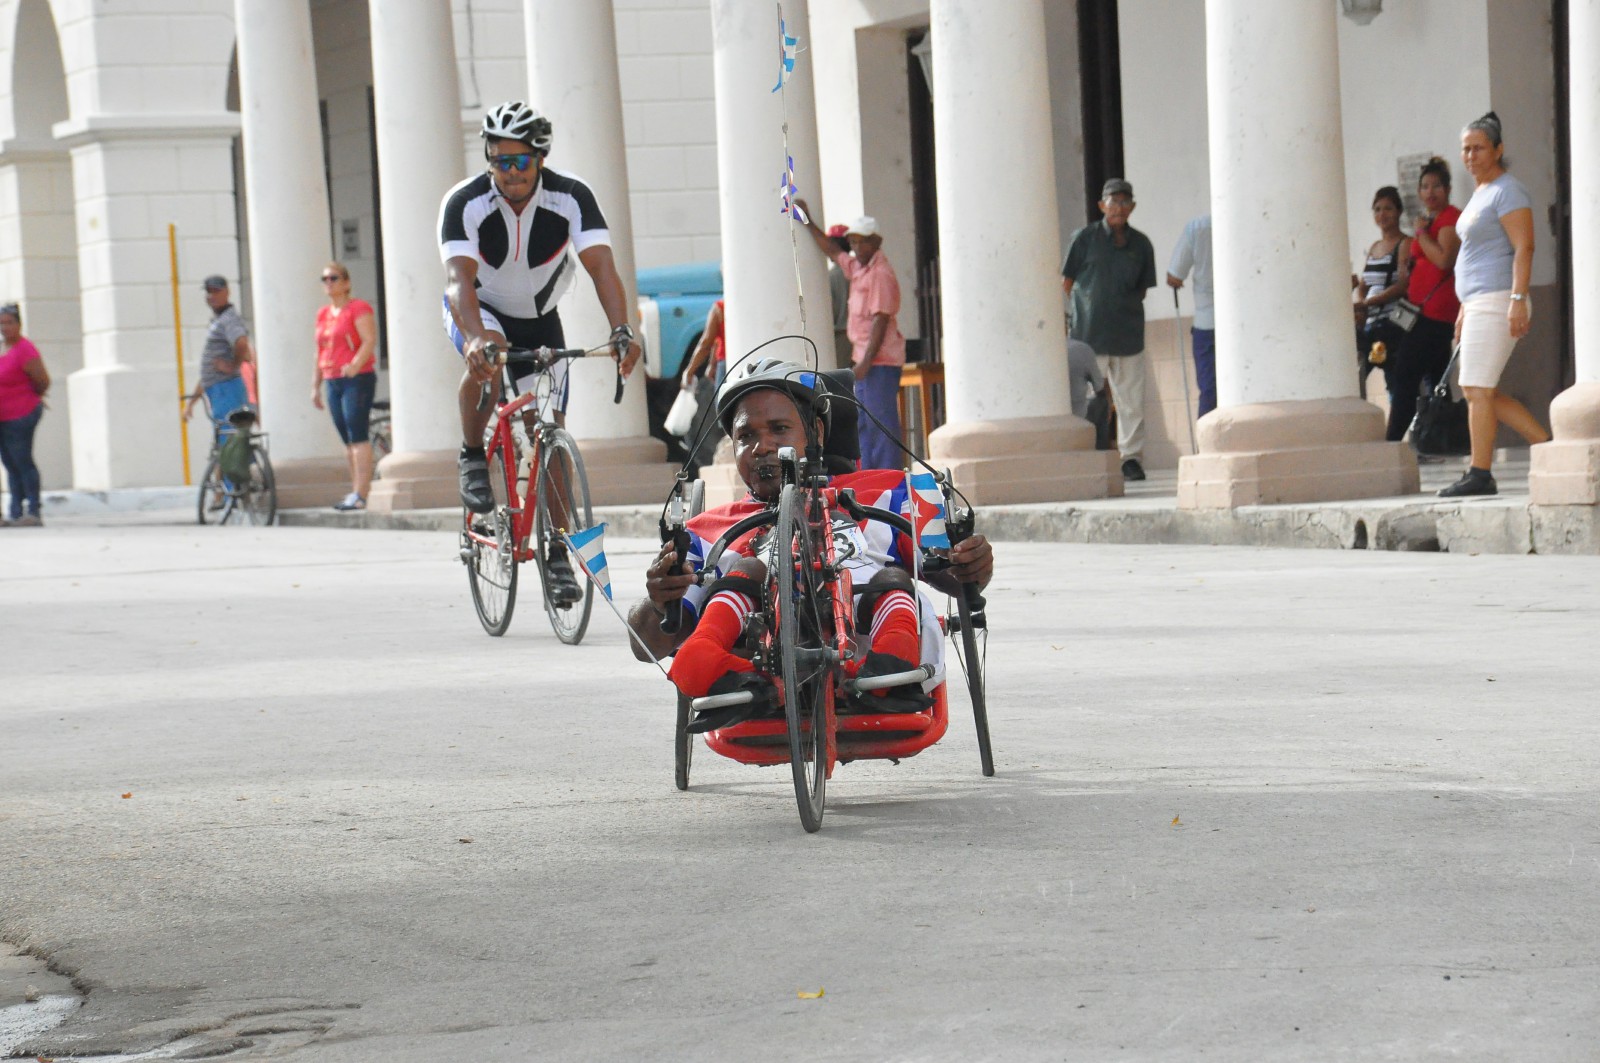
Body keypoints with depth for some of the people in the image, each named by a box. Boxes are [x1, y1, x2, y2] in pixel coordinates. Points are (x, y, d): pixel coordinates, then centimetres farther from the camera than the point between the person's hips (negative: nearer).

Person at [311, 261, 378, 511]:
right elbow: (320, 351, 22)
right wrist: (316, 385, 19)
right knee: (347, 440, 7)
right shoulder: (323, 314, 17)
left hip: (358, 379, -7)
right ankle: (355, 489, 10)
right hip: (333, 382, 7)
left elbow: (370, 341, -16)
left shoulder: (359, 308, -5)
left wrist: (355, 365, -32)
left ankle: (360, 495, -15)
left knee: (358, 436, -12)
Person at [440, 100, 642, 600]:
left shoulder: (571, 198, -24)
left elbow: (601, 266, -33)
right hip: (477, 311, -2)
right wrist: (477, 337, -59)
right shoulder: (465, 203, -28)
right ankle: (473, 459, -11)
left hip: (539, 320, 2)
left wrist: (622, 330, -51)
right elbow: (460, 278, -39)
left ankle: (558, 555, 4)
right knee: (484, 364, -37)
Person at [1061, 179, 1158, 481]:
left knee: (1131, 399, 2)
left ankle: (1131, 456, 10)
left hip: (1128, 331, 3)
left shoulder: (1140, 244, 8)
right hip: (1089, 332, -3)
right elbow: (1067, 283, 5)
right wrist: (1087, 308, 3)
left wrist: (1126, 309, 8)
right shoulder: (1084, 238, -1)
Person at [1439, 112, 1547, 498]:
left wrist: (1518, 299, -25)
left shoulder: (1507, 191, -9)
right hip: (1479, 303, 11)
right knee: (1481, 392, 9)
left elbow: (1523, 247, -17)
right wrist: (1465, 307, 26)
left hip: (1497, 302, -11)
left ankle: (1480, 474, -8)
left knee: (1477, 389, -11)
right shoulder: (1481, 192, 21)